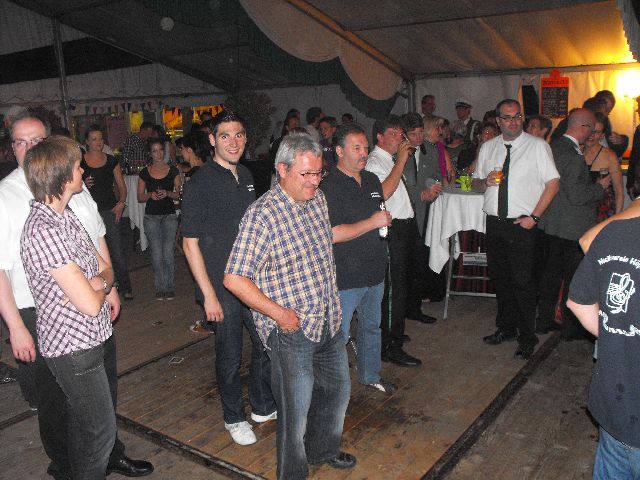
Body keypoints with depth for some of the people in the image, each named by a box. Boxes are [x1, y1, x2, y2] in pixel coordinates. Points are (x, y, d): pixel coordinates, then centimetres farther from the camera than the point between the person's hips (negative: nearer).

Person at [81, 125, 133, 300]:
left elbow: (121, 186, 11)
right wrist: (83, 185, -14)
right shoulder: (80, 162, 2)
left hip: (109, 211, 1)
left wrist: (121, 203, -4)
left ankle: (125, 287, 8)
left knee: (117, 251, -2)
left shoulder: (111, 161, 8)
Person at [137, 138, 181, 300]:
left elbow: (179, 194, 6)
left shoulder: (173, 171, 4)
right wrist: (150, 195, -11)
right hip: (151, 216, 1)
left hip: (169, 215, -1)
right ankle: (160, 287, 12)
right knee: (156, 254, 0)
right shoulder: (145, 172, 5)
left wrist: (168, 193, -14)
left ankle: (169, 287, 7)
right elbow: (140, 197, 9)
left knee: (168, 253, -6)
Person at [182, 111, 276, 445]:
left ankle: (263, 406, 37)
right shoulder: (200, 183, -14)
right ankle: (234, 417, 32)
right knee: (230, 355, 9)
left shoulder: (246, 175, 6)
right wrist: (208, 295, -16)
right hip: (221, 286, -6)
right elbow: (190, 243, -14)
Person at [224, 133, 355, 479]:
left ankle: (322, 448, 50)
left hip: (329, 322, 8)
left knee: (338, 389, 24)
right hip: (291, 330, -8)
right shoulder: (262, 214, -20)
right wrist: (280, 314, -19)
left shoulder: (318, 199, 4)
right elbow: (234, 279, -23)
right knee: (296, 410, 6)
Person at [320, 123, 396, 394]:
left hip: (374, 272, 8)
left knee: (372, 326, 22)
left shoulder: (372, 180, 9)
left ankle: (370, 375, 42)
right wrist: (373, 222, -22)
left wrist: (386, 220, 8)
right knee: (337, 335, 3)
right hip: (345, 278, -8)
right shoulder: (330, 187, -16)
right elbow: (333, 234, -24)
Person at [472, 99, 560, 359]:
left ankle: (527, 336, 13)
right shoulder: (487, 148, 11)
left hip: (522, 224, -5)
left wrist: (534, 217, -12)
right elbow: (476, 183, 17)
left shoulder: (538, 146, -4)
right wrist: (485, 181, -8)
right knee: (500, 278, 14)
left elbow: (553, 183, -6)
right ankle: (505, 328, 31)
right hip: (494, 221, 5)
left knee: (522, 281, -4)